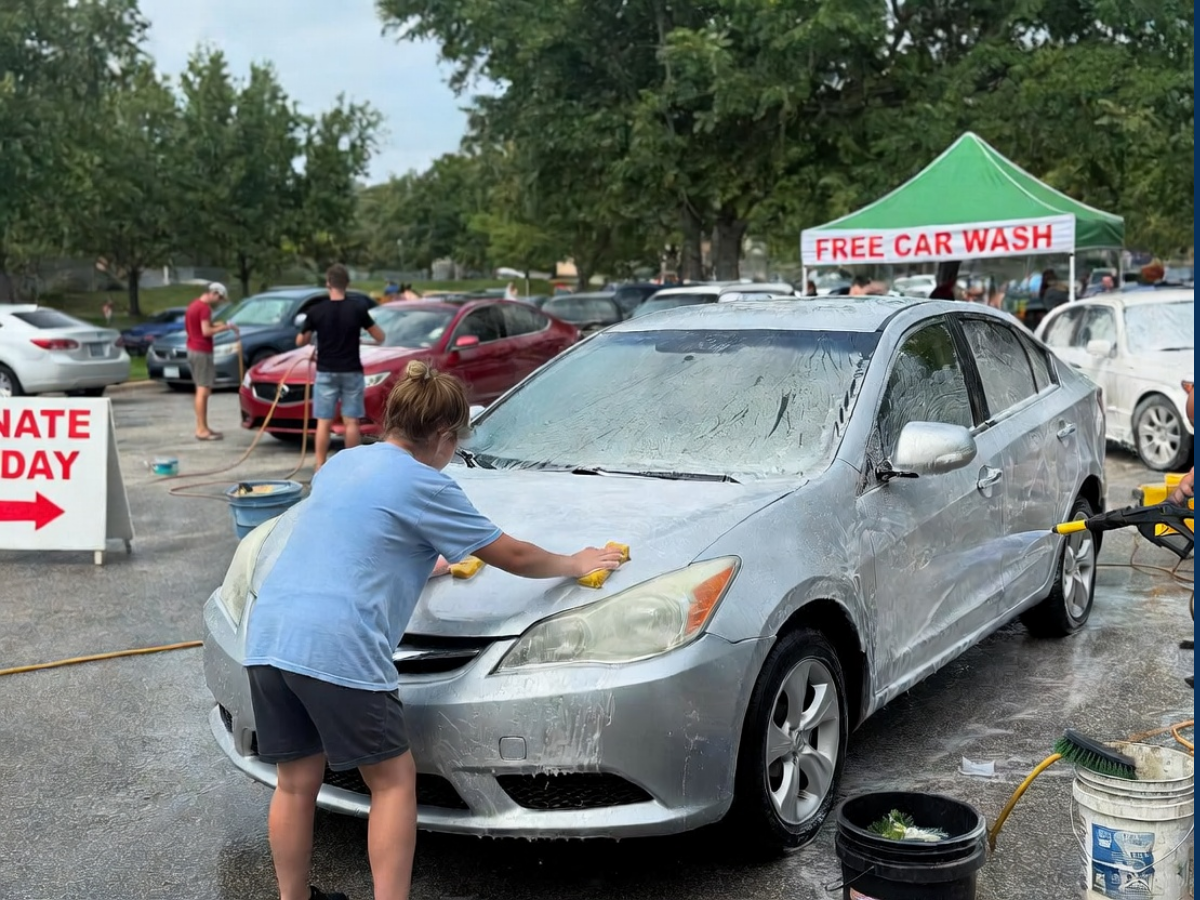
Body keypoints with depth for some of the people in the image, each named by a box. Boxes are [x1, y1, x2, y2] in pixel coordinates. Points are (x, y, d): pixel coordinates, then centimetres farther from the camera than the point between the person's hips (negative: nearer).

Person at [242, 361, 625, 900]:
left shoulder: (340, 463, 20)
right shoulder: (426, 486, -2)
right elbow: (512, 557, 7)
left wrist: (424, 563, 47)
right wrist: (576, 564, 23)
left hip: (267, 635, 8)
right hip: (336, 647, -7)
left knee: (297, 781, 18)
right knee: (393, 780, 7)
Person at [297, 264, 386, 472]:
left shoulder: (317, 311, -5)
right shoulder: (358, 309, -7)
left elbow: (300, 341, 5)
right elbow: (380, 337, 0)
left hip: (326, 372, 0)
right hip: (351, 372, 0)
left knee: (324, 422, 3)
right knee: (351, 422, 5)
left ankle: (319, 467, 3)